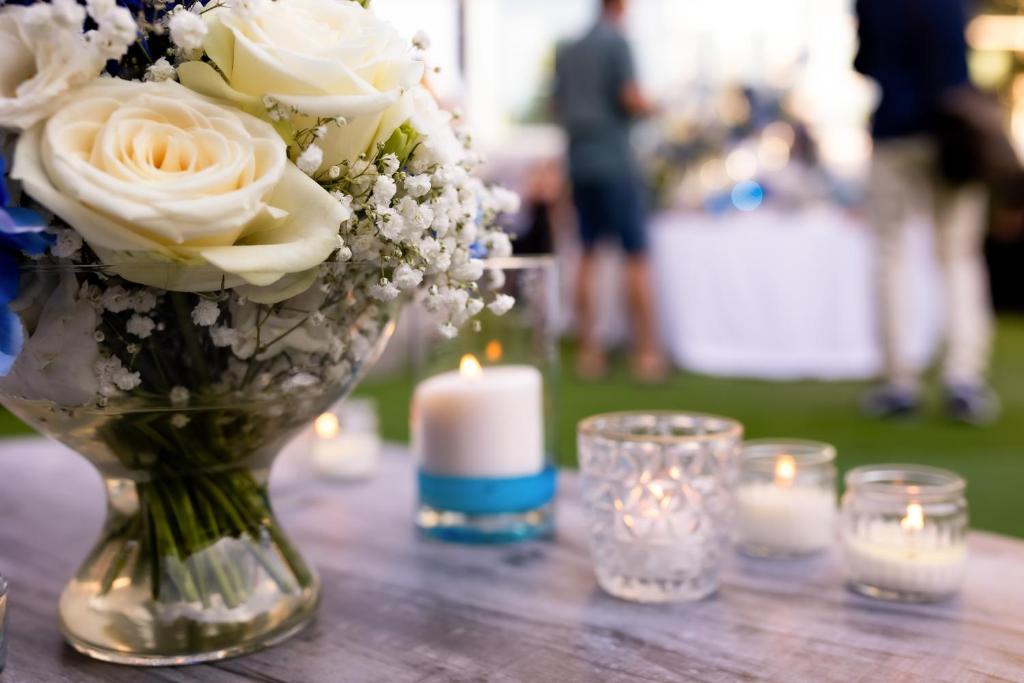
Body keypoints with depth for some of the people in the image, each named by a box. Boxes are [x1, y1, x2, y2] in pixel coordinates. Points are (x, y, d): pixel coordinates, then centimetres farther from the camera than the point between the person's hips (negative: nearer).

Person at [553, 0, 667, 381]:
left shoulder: (567, 52, 13)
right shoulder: (617, 43, -6)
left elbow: (558, 107, 17)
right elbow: (631, 99, -14)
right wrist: (648, 108, 5)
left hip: (579, 161, 6)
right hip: (613, 160, -6)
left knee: (588, 253, 11)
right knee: (637, 255, -2)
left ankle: (588, 350, 11)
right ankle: (647, 352, -2)